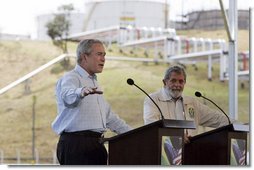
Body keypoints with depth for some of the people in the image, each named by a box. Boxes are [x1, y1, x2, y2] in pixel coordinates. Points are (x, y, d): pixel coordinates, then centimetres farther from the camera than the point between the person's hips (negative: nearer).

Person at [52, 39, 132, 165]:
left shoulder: (94, 83, 25)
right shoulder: (71, 78, -5)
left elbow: (109, 117, 32)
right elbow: (68, 94, -30)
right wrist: (81, 92, -53)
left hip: (96, 144, 9)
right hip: (76, 144, -9)